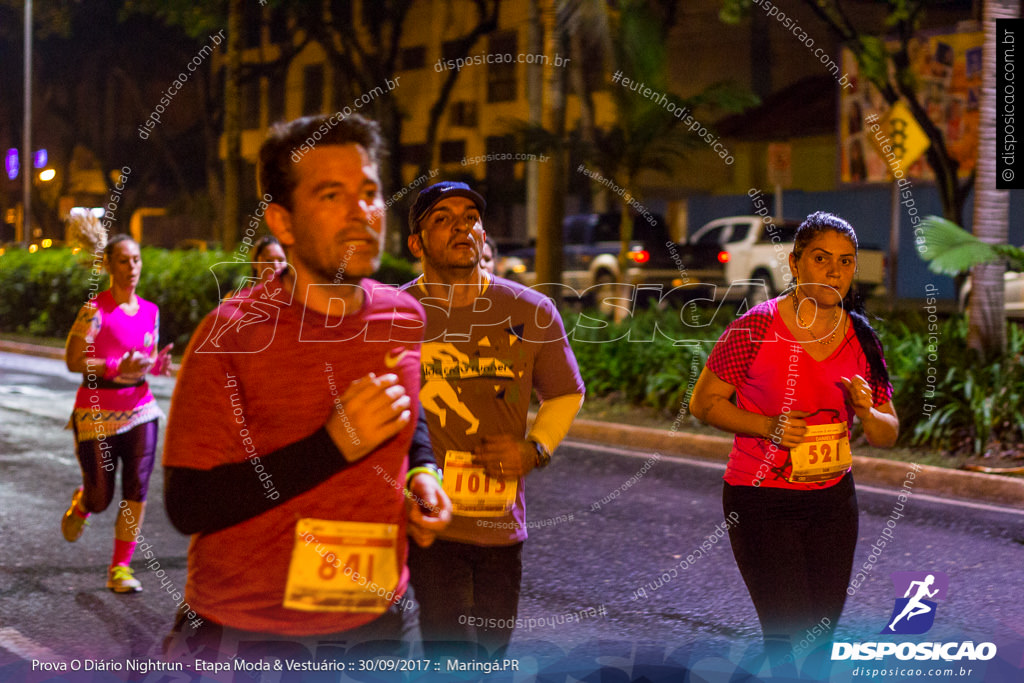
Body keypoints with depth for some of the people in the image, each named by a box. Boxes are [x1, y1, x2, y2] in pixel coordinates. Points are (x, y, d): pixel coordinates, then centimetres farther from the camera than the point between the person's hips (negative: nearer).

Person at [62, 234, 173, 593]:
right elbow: (73, 361, -13)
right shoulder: (96, 309, -12)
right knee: (100, 498, 3)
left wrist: (157, 364, -5)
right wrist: (116, 368, -25)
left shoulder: (150, 311, 7)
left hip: (139, 408, 4)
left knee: (137, 490, -7)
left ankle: (120, 568, 4)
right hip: (97, 413, -4)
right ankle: (80, 504, 42)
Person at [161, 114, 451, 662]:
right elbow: (188, 506, -20)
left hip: (379, 624, 5)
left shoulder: (405, 318, 2)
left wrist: (420, 473, 1)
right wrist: (335, 445, -24)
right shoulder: (233, 333, -15)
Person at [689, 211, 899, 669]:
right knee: (787, 631, -13)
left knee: (823, 633, 12)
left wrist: (865, 411, -15)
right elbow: (703, 402, -6)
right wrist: (770, 426, -19)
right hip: (761, 499, -5)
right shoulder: (757, 327, -11)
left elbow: (888, 435, 7)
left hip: (833, 499, 5)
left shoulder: (861, 341, 1)